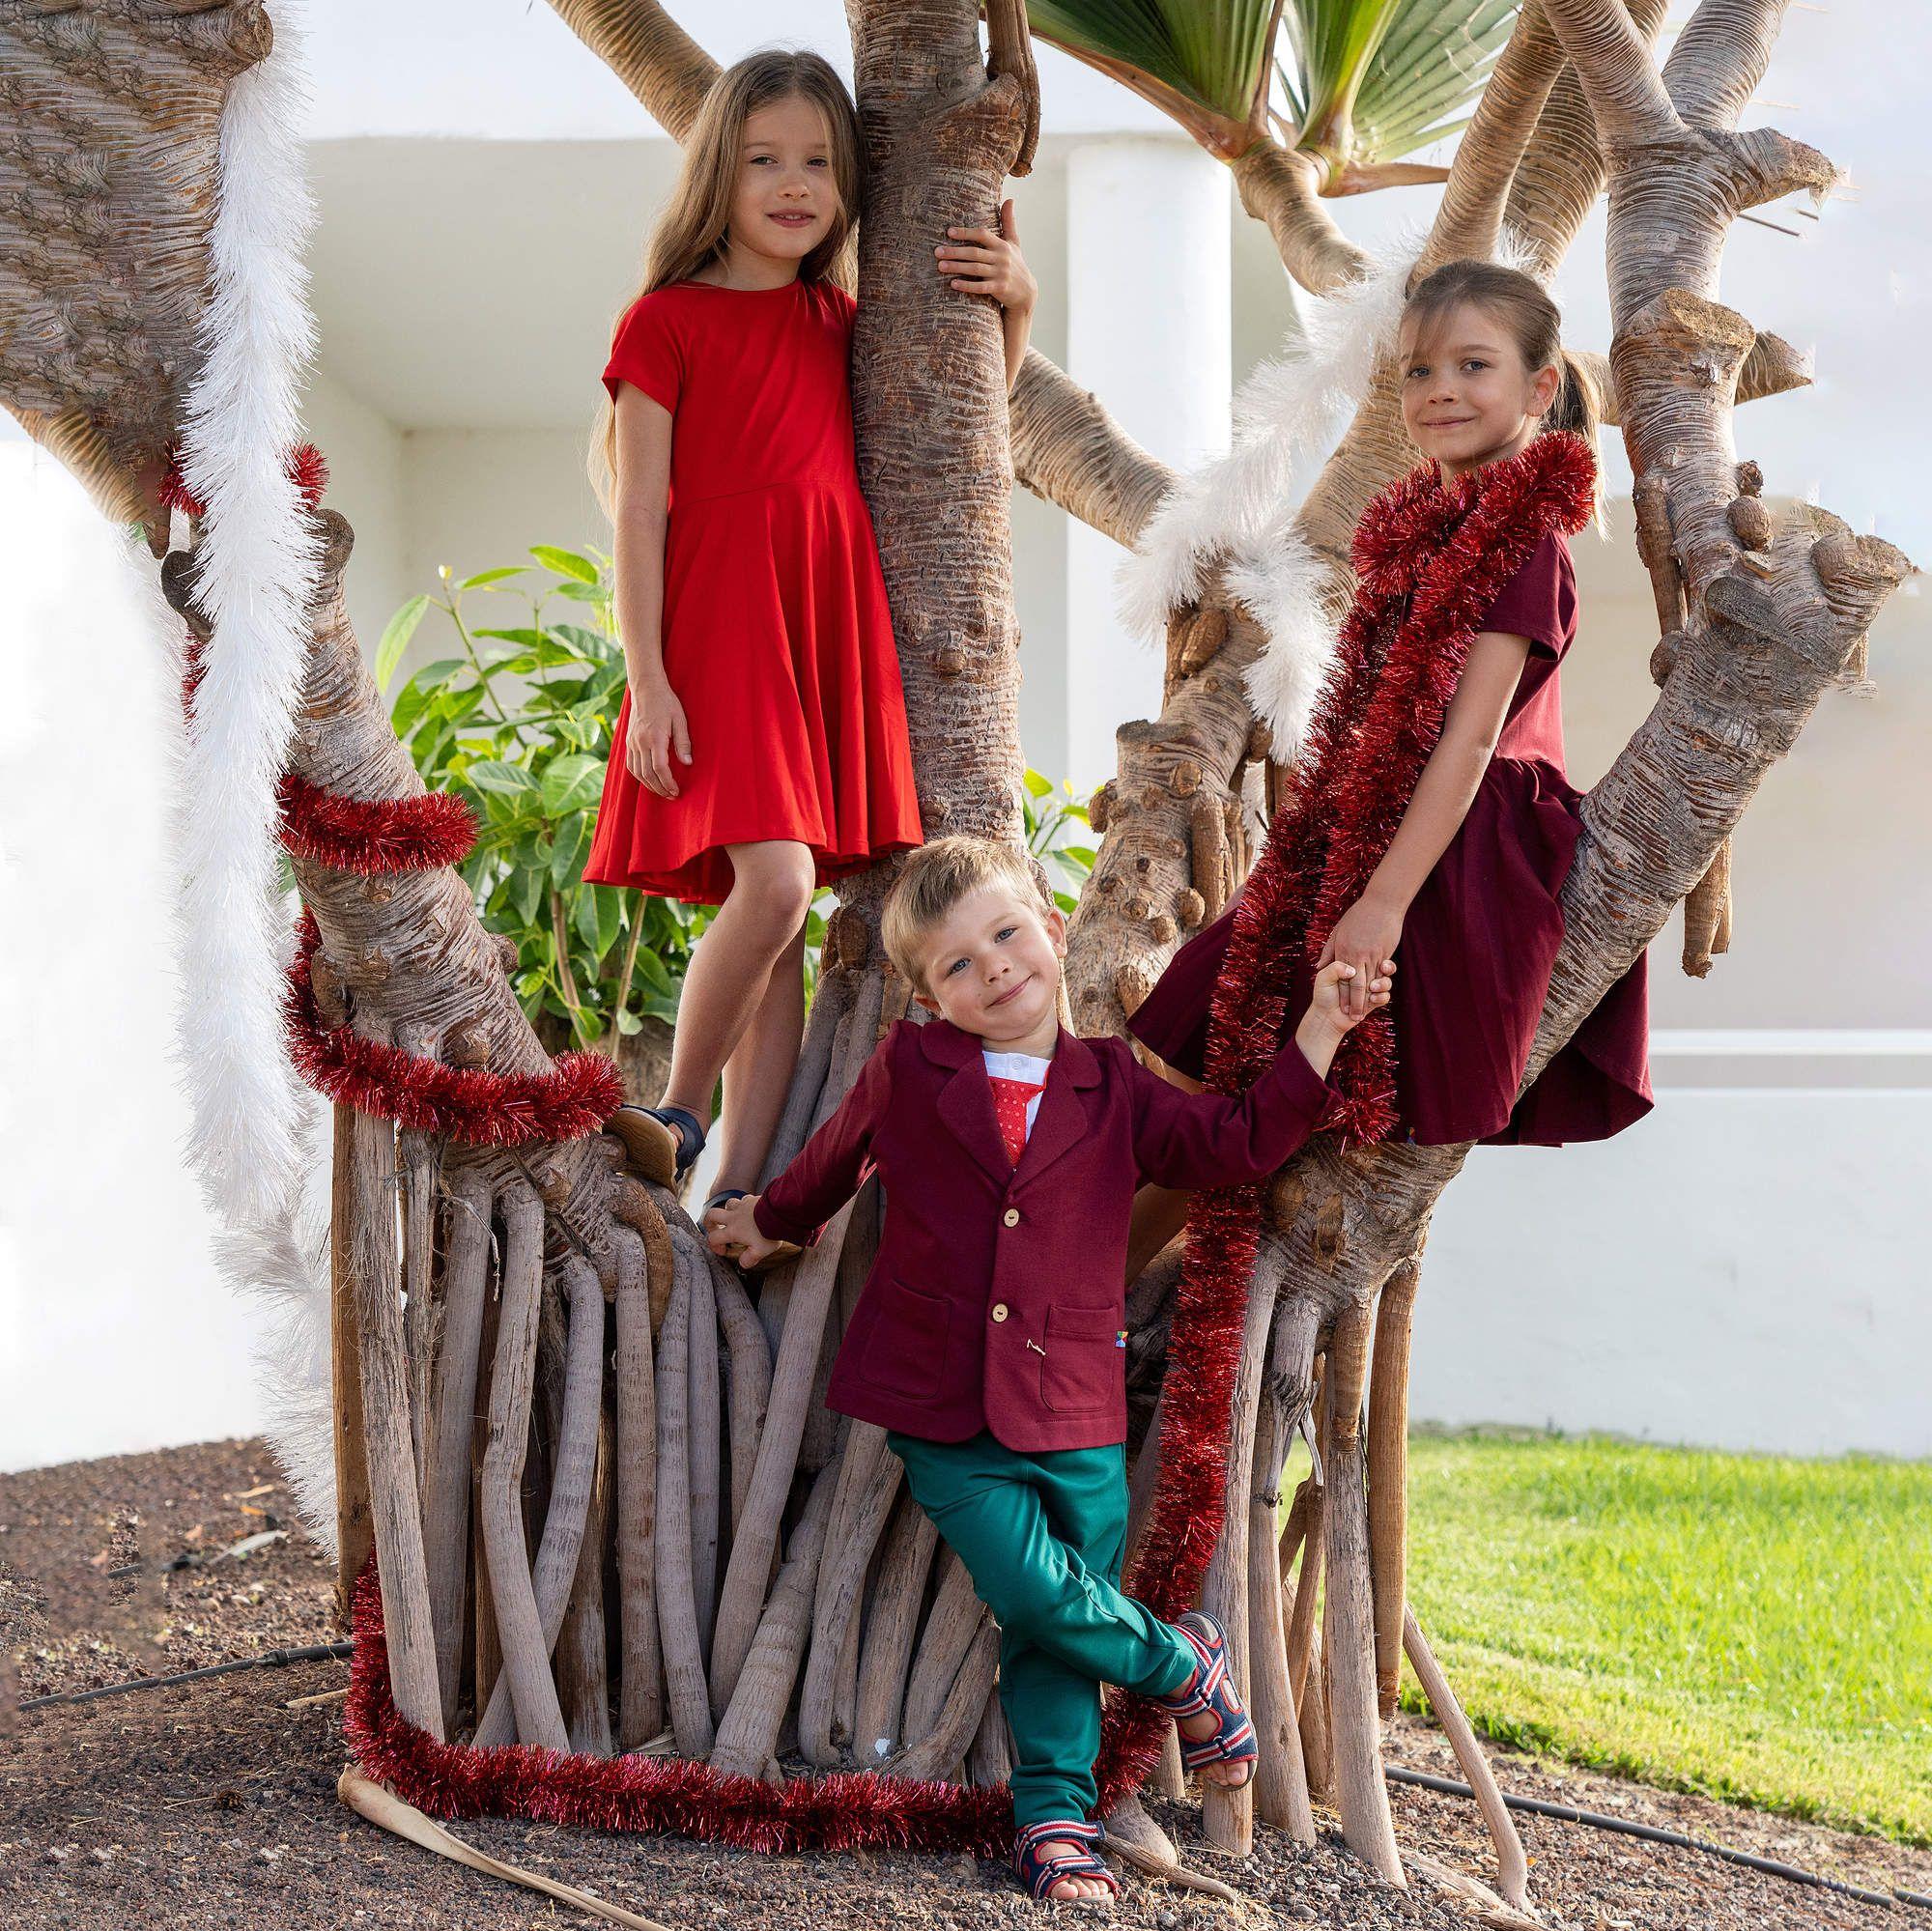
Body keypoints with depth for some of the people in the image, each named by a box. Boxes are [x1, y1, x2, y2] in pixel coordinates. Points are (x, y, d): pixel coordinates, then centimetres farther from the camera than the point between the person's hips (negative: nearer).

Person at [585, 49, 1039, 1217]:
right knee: (775, 883, -21)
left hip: (831, 628, 5)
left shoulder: (840, 319, 16)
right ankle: (682, 1118, -1)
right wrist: (647, 678, -10)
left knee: (785, 909, 1)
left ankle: (740, 1187, 4)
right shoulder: (666, 320, 2)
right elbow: (638, 509, -2)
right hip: (721, 627, -5)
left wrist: (1016, 299, 12)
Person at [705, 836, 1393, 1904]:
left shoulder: (1114, 1087, 7)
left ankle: (1055, 1818, 15)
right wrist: (769, 1219, 36)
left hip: (1073, 1411, 2)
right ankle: (1181, 1661, 12)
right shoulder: (905, 1071, 3)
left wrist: (1317, 1032, -1)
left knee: (1054, 1632, 3)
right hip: (942, 1412, -2)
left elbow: (1235, 1143, 4)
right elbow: (834, 1160, 22)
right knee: (1042, 1595, -15)